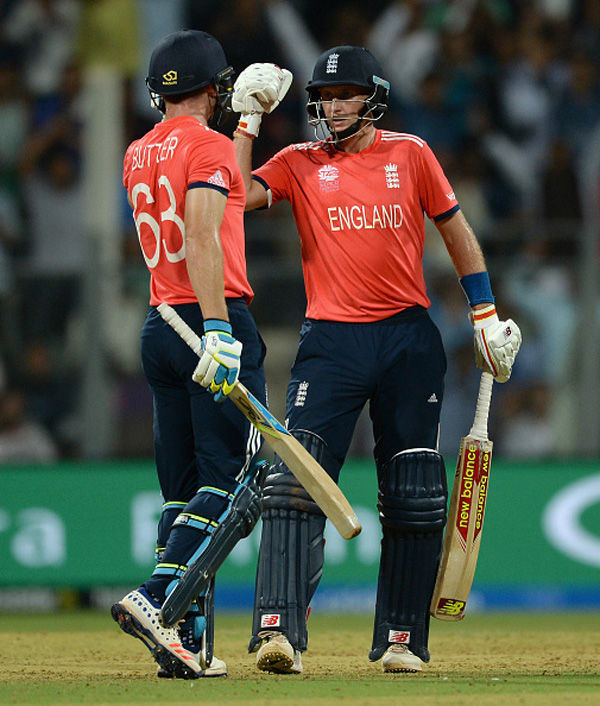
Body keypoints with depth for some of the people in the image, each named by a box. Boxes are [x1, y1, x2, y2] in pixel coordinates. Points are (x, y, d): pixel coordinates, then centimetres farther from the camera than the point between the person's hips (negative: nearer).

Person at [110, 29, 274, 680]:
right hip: (215, 321, -8)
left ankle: (188, 641, 3)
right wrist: (218, 328, -27)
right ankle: (156, 599, -24)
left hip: (159, 331, 8)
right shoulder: (208, 144, -7)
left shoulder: (137, 155, 16)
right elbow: (203, 237, -21)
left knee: (186, 488, 8)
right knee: (233, 478, -7)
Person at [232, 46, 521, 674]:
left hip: (408, 339, 1)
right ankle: (279, 630, -22)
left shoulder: (409, 154, 8)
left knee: (414, 500, 3)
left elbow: (455, 227, 13)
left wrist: (485, 314, 10)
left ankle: (401, 639, 12)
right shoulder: (299, 163, 7)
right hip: (331, 342, -1)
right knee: (295, 484, -16)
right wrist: (247, 122, -8)